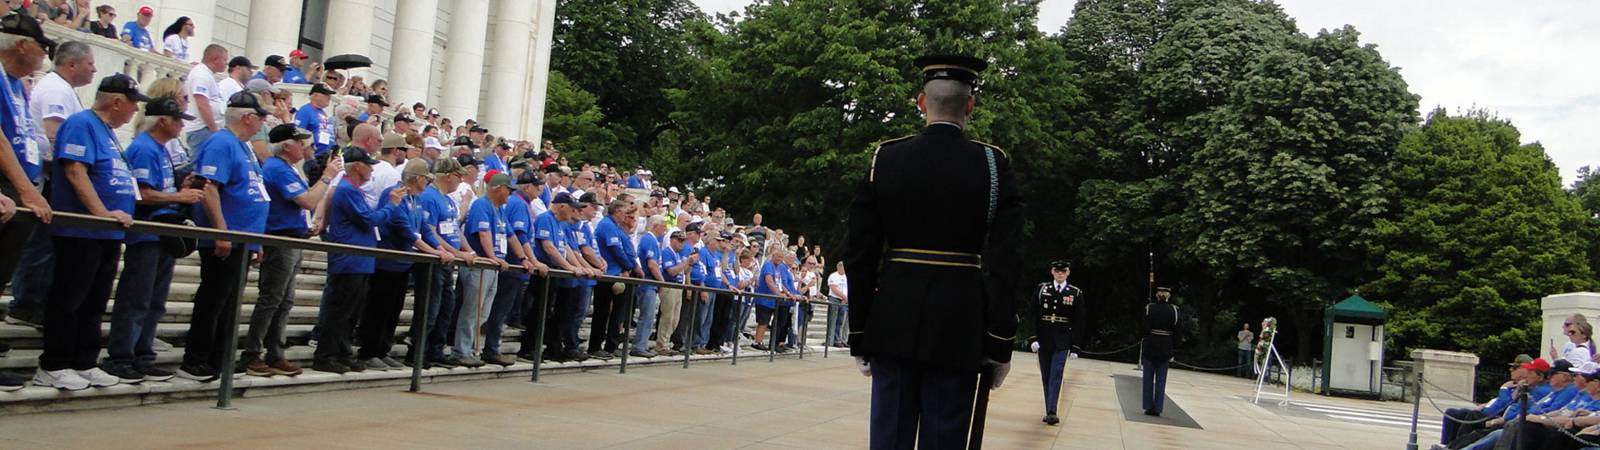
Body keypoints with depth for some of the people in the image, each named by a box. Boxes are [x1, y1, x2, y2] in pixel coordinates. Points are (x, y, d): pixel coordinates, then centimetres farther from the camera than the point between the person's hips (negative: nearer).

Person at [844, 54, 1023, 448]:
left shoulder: (885, 158, 1)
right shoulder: (993, 164, -3)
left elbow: (859, 254, 0)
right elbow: (1004, 263, -8)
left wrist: (859, 335, 7)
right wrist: (1000, 343, -2)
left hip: (893, 322, 2)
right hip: (959, 327, -1)